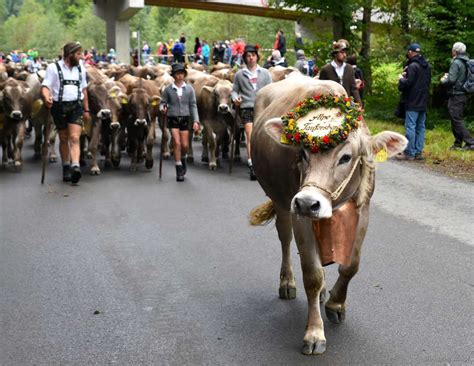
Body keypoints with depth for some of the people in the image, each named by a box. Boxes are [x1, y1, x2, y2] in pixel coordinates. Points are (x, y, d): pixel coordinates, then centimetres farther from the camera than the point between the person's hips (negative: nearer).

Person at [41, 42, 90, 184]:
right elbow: (45, 87, -6)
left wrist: (86, 110, 16)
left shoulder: (81, 69, 12)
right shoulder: (53, 68, -1)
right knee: (63, 139, 10)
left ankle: (75, 167, -24)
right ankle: (66, 167, 22)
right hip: (59, 106, -1)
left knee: (74, 138, -13)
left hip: (76, 106, 2)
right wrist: (47, 97, -28)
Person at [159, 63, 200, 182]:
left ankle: (182, 158, 37)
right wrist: (162, 108, -19)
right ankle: (179, 171, 0)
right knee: (177, 143, -9)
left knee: (185, 145, 3)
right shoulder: (168, 89, 1)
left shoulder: (189, 89, 4)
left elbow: (193, 105, 4)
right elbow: (162, 102, 5)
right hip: (173, 118, -2)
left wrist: (196, 121, -3)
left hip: (185, 119, 2)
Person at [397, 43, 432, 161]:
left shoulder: (413, 66, -15)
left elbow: (407, 83, -21)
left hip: (413, 103, -8)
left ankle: (409, 153, -5)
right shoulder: (427, 66, 13)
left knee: (410, 127, -5)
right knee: (420, 127, 11)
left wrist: (401, 79, 1)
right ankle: (418, 152, 13)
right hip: (423, 102, 8)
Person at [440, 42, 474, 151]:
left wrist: (443, 80, -2)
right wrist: (448, 76, 11)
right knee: (457, 120, 15)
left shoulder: (456, 63, -16)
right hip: (463, 94, 9)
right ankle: (457, 144, 19)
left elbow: (451, 80, -22)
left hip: (456, 96, -9)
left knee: (457, 120, -7)